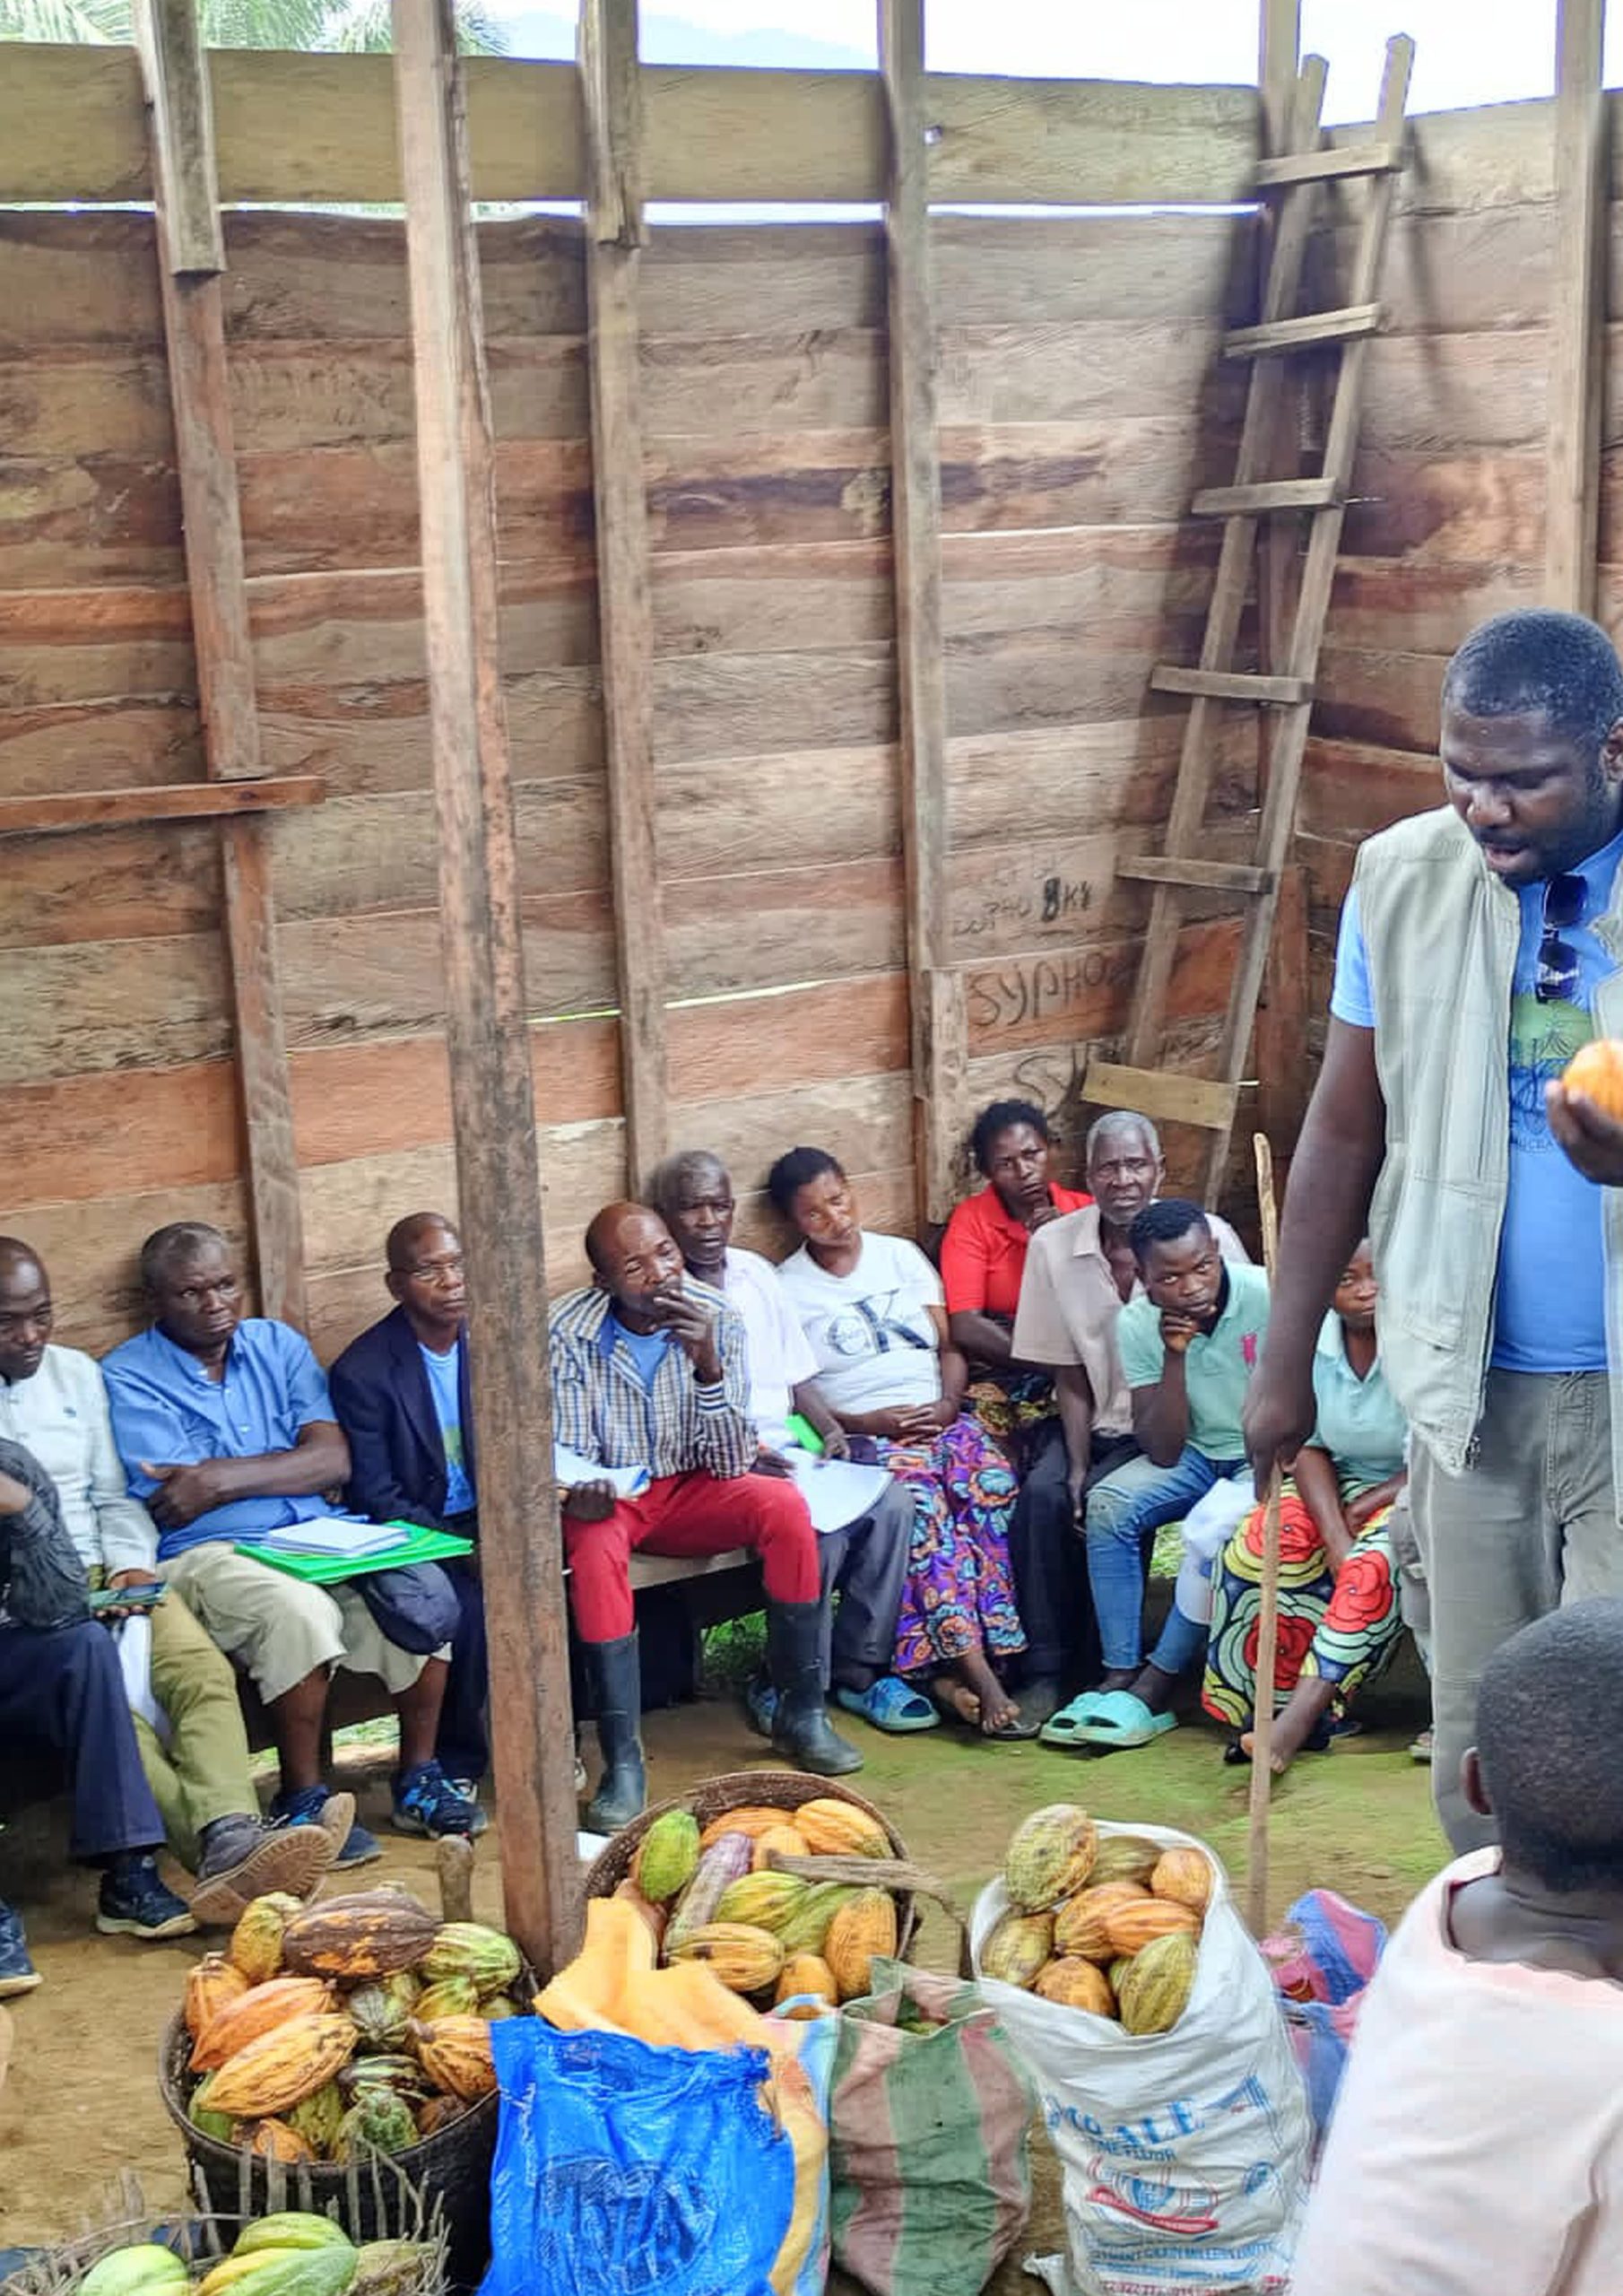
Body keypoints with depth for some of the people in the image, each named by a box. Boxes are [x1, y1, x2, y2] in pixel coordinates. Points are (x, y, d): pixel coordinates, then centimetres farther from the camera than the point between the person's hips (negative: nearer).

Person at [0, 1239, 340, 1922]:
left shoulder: (76, 1372, 18)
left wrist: (130, 1564, -1)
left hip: (101, 1578, 4)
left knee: (205, 1671, -27)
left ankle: (228, 1841, -46)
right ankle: (222, 1846, -44)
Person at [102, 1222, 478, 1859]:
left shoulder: (279, 1345, 13)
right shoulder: (127, 1377, -1)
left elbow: (334, 1461, 0)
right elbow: (171, 1505, -11)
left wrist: (223, 1478, -11)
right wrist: (282, 1469, -5)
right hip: (205, 1555, -5)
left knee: (422, 1589, -21)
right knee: (298, 1609, -35)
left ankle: (418, 1778, -4)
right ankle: (301, 1800, -16)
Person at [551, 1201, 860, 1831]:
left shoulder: (715, 1318, -11)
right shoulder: (569, 1331, -17)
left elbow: (733, 1462, -13)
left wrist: (709, 1366, -29)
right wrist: (580, 1494, -36)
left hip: (689, 1490, 2)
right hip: (608, 1499, -2)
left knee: (784, 1504, -25)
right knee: (594, 1544, -36)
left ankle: (800, 1713, -12)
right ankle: (623, 1761, -34)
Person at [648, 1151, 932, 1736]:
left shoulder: (756, 1273, 16)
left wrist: (830, 1430, 4)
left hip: (786, 1451, 7)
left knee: (891, 1504, -16)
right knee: (819, 1529, -30)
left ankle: (858, 1670, -7)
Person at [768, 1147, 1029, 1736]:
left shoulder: (902, 1256, 18)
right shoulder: (787, 1290, 7)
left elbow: (949, 1346, 16)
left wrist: (948, 1404, -4)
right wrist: (865, 1423, -12)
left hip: (939, 1417, 3)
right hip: (862, 1434, -3)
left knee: (992, 1482, -30)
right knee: (919, 1500, -36)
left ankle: (952, 1670, -32)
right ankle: (976, 1671, -40)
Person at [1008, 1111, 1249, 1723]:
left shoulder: (1207, 1238, -11)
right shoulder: (1054, 1245, -2)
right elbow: (1069, 1376, 3)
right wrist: (1077, 1466, -11)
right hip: (1100, 1424, 3)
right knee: (1042, 1494, -24)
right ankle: (1045, 1672, -16)